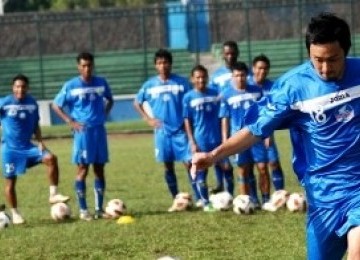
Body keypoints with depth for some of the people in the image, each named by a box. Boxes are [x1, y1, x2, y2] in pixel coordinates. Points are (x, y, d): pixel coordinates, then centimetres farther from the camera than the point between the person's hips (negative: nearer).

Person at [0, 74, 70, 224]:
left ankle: (53, 194, -15)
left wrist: (40, 142, -1)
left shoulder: (32, 103, 2)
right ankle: (14, 214, 14)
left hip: (27, 146, 3)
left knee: (50, 158, -20)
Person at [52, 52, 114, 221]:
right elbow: (56, 106, 1)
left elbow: (110, 100, 24)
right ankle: (83, 210, 2)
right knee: (83, 169, -3)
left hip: (99, 130, 4)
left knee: (99, 169, 6)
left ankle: (99, 209, 13)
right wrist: (71, 122, -7)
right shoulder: (71, 86, -4)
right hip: (82, 131, -4)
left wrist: (104, 114, 8)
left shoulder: (101, 83, 6)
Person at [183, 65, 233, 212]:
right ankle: (206, 203, 9)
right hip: (200, 141, -2)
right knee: (201, 172, 0)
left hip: (217, 138, 2)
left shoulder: (215, 94, 6)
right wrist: (192, 142, -6)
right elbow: (187, 121, 0)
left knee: (226, 167, -2)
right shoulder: (189, 98, -1)